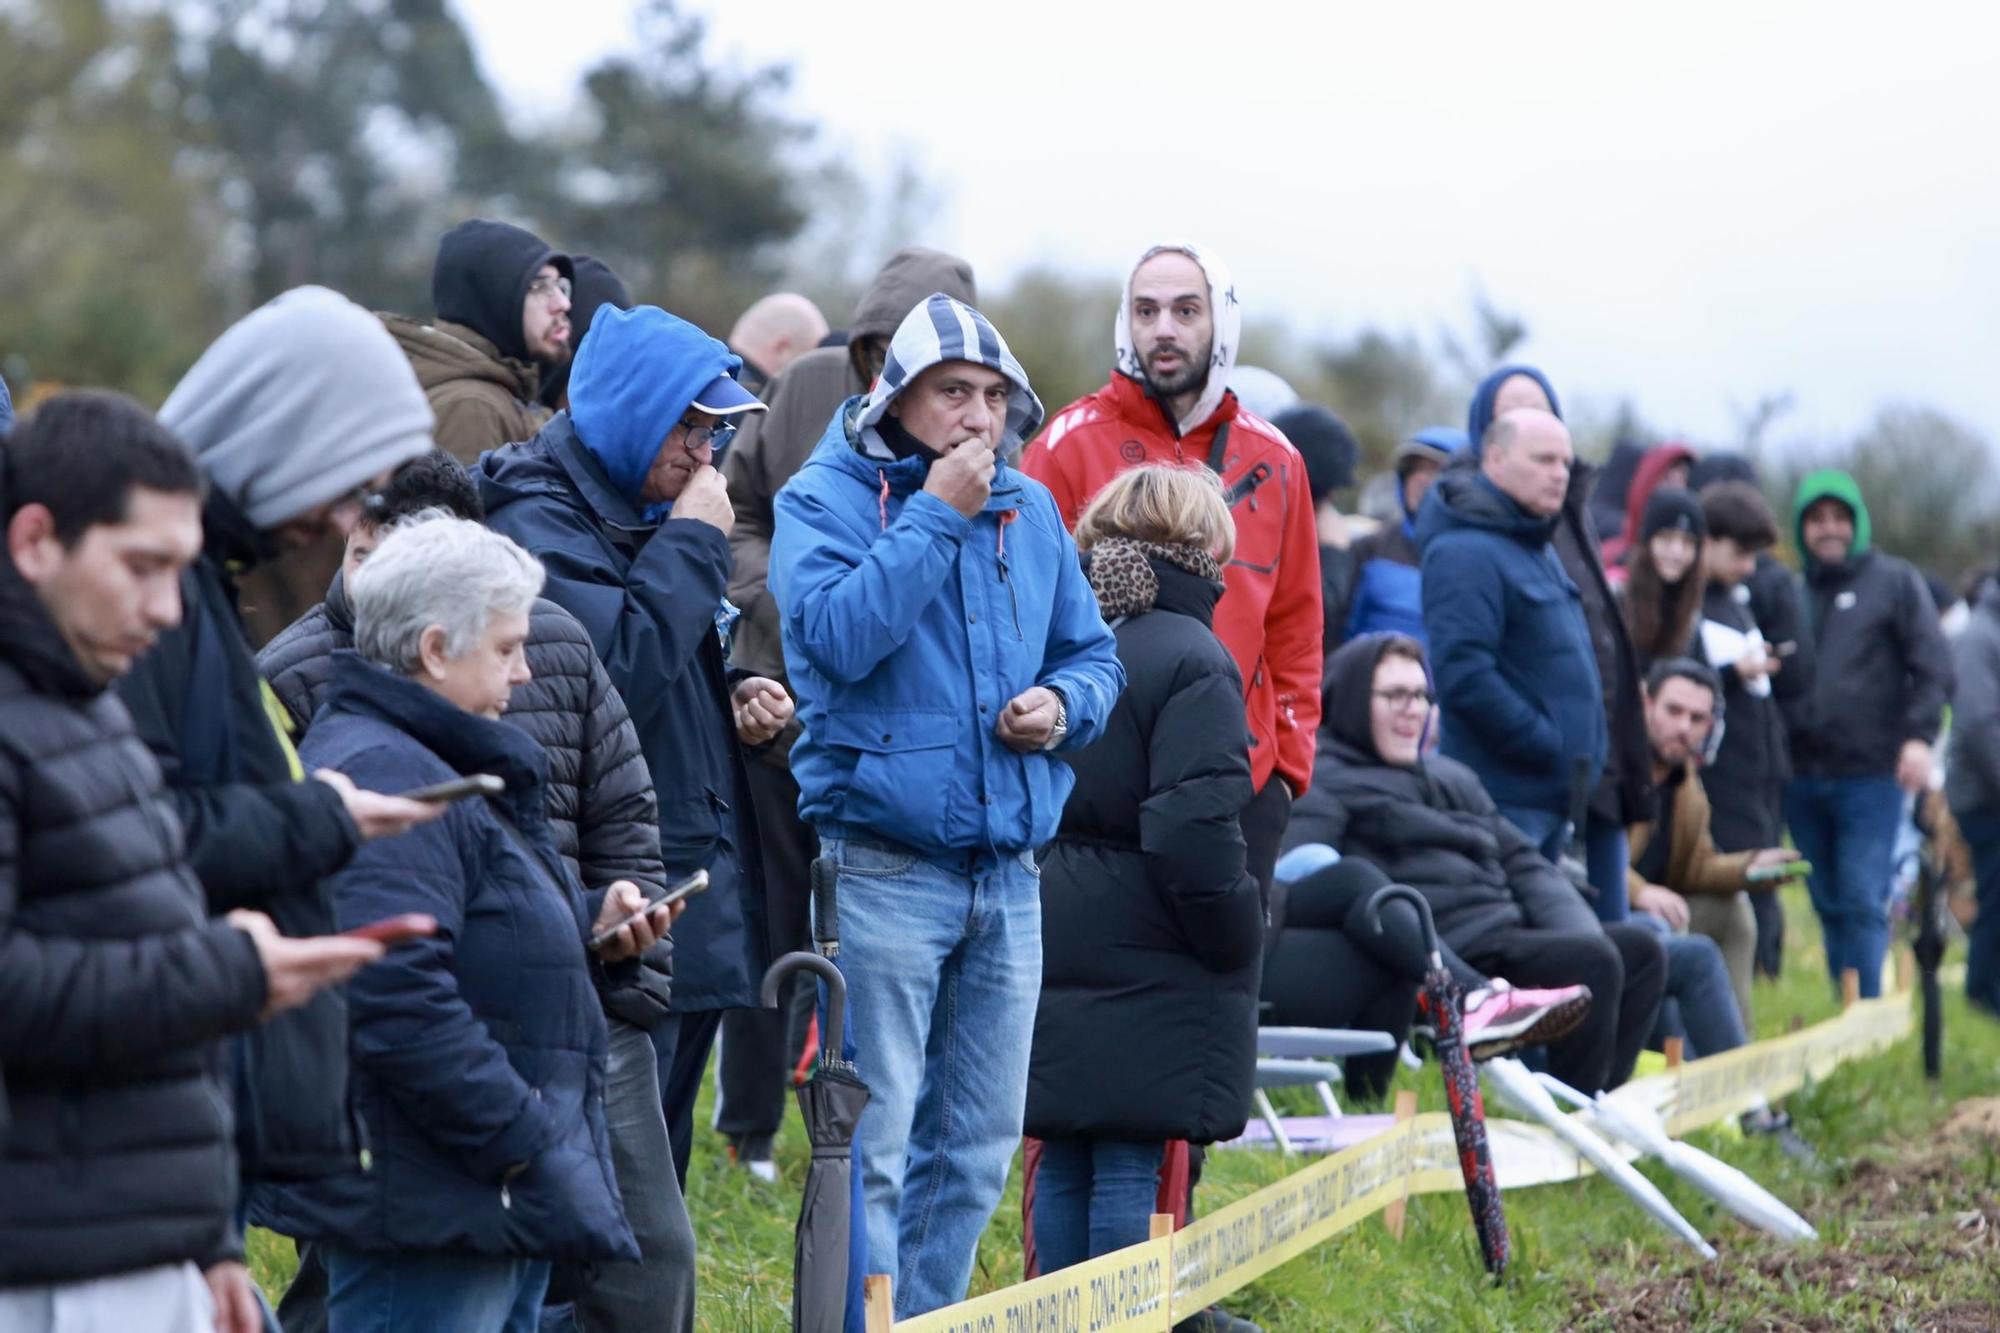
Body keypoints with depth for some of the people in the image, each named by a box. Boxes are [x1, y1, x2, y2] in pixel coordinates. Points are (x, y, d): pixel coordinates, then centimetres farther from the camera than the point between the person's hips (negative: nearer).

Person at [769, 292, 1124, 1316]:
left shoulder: (1029, 509, 12)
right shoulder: (825, 498, -5)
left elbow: (1095, 654, 20)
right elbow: (838, 636, -21)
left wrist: (1063, 704, -3)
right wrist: (938, 514, -18)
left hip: (1008, 873, 6)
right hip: (883, 870, -6)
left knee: (979, 1142, 12)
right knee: (871, 1145, -6)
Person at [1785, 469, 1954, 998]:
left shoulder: (1895, 583, 4)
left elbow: (1933, 669, -1)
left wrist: (1919, 736, -15)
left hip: (1871, 775, -4)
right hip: (1803, 776, 4)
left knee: (1863, 904, -10)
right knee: (1830, 907, 10)